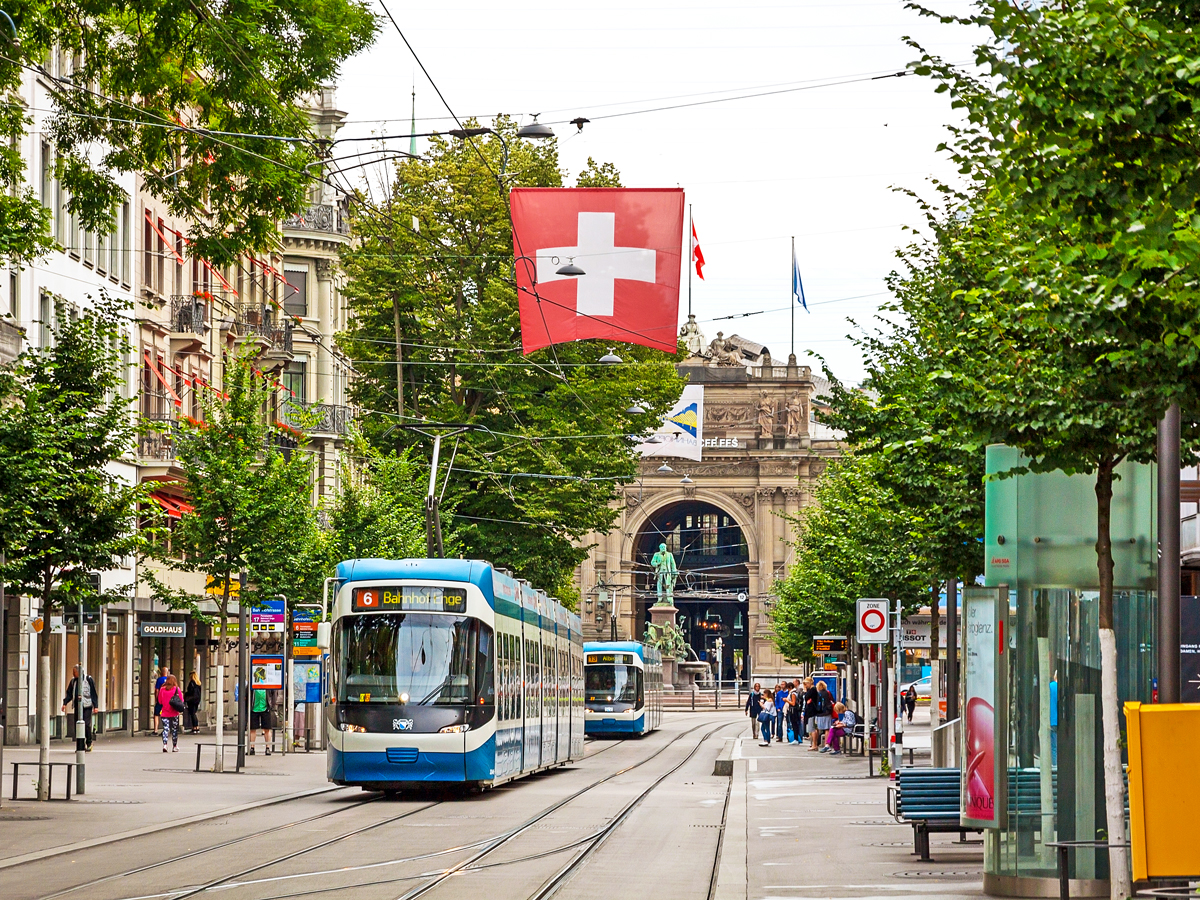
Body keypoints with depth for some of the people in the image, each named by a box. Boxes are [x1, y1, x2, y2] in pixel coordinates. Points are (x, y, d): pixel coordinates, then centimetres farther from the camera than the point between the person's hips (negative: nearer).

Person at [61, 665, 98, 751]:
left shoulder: (88, 679, -3)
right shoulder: (73, 681, 11)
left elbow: (94, 693, -1)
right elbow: (69, 694, 15)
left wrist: (95, 706, -5)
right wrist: (65, 703, 1)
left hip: (87, 706, -5)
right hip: (77, 706, 5)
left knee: (86, 724, -10)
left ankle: (89, 743, 5)